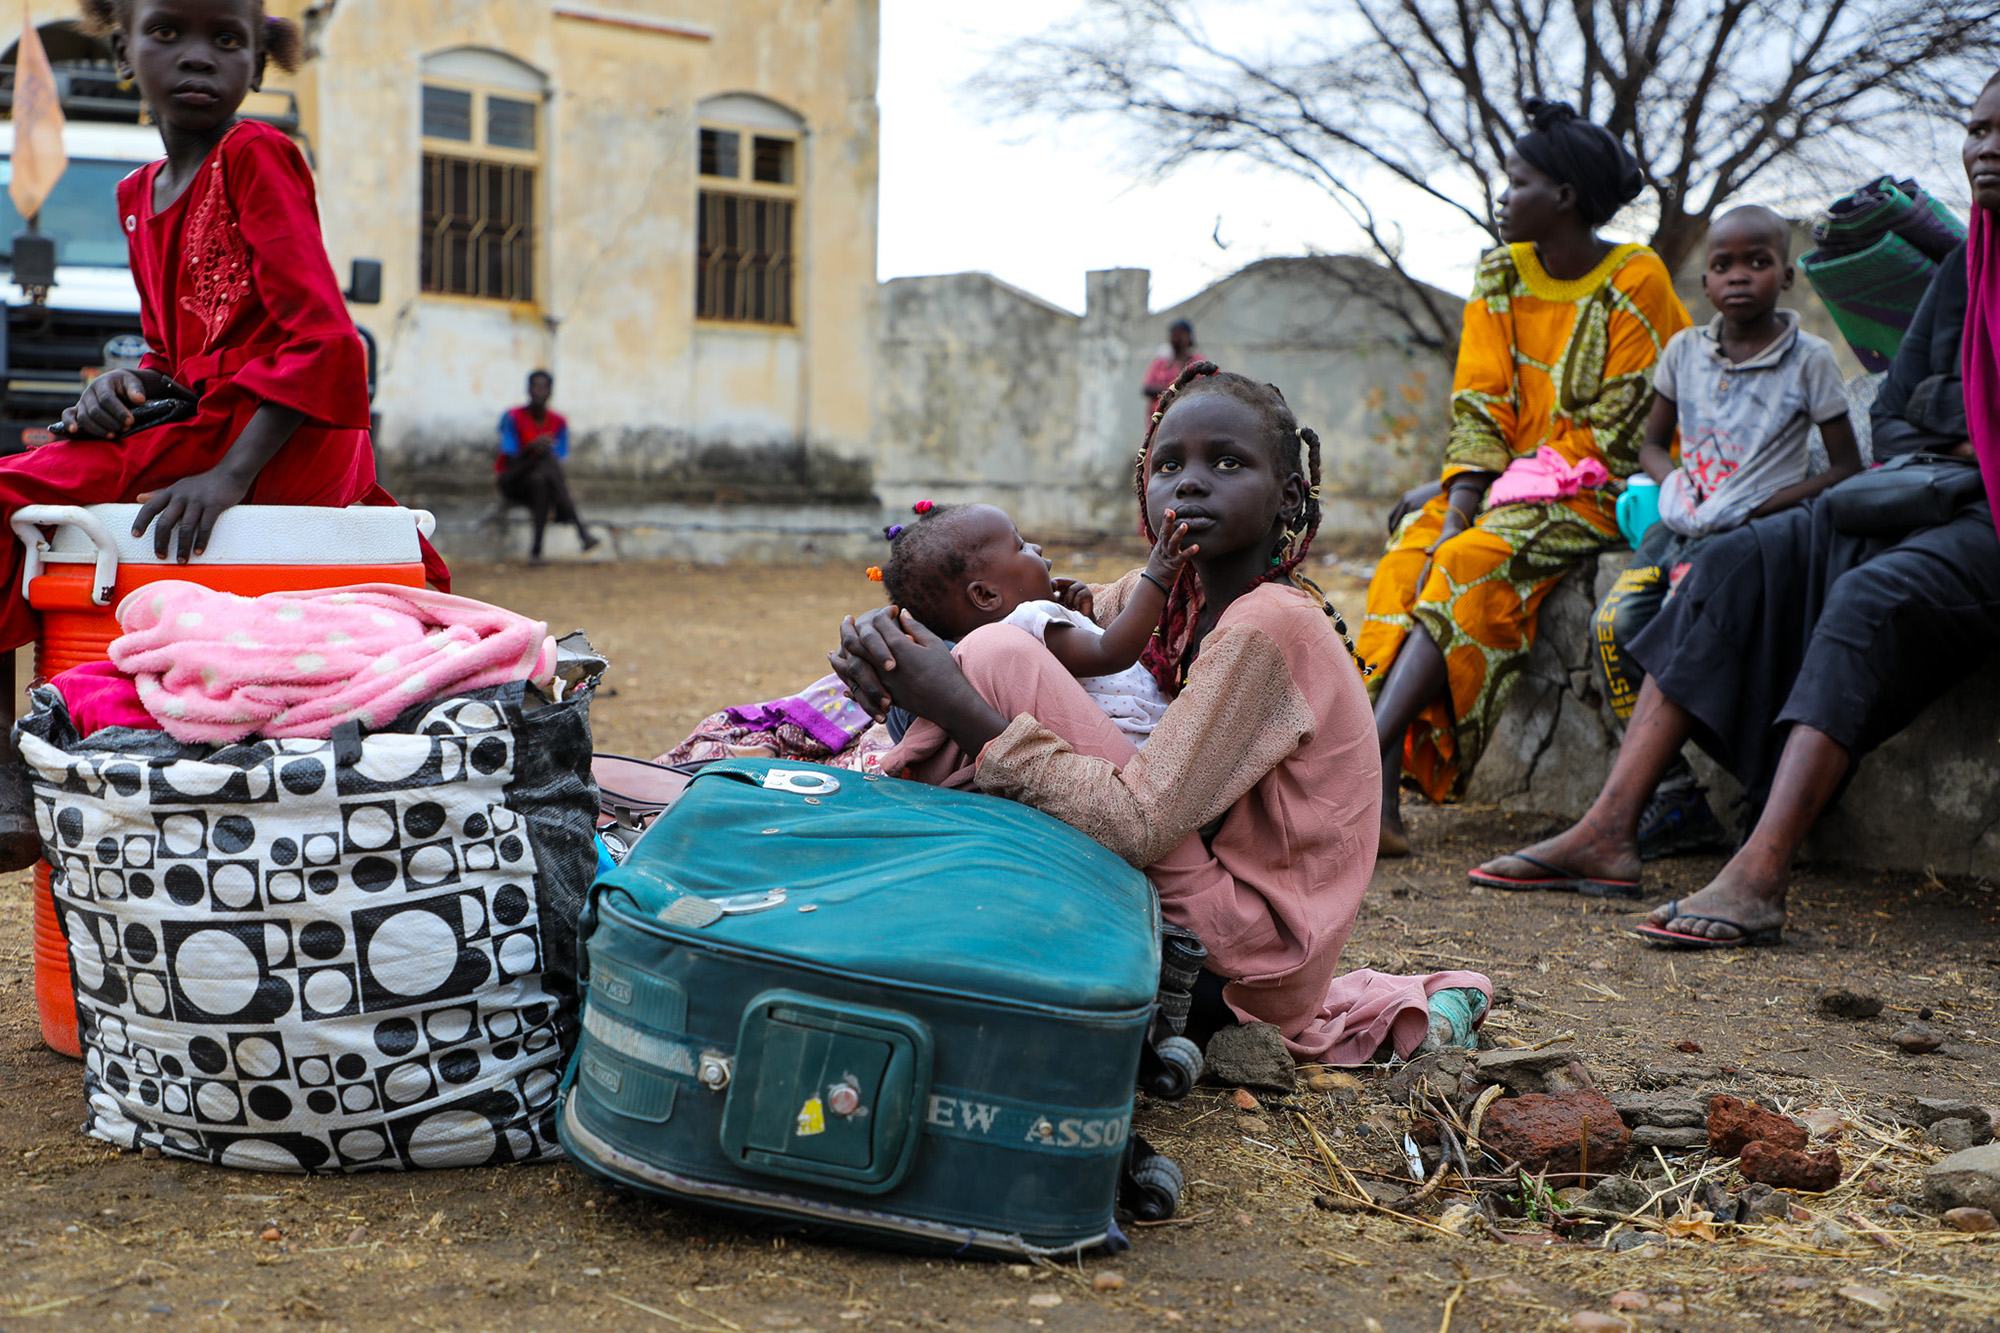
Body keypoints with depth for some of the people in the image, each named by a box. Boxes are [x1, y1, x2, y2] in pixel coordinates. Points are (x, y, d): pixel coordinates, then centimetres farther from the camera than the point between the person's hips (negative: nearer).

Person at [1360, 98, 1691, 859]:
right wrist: (1455, 509, -15)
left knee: (1470, 566, -31)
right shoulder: (1501, 276, 9)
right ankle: (1379, 799, -32)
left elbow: (1607, 430, -12)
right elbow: (1479, 406, 2)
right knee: (1411, 553, -22)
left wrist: (1471, 521, -15)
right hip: (1510, 480, 6)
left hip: (1592, 492, -6)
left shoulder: (1637, 283, -8)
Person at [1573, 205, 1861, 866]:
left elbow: (1848, 466, 2)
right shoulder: (1685, 351, 12)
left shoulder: (1809, 359, 0)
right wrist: (1671, 481, 1)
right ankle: (1673, 789, -15)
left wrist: (1768, 506, -11)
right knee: (1616, 619, -22)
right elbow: (1652, 442, 24)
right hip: (1684, 524, 5)